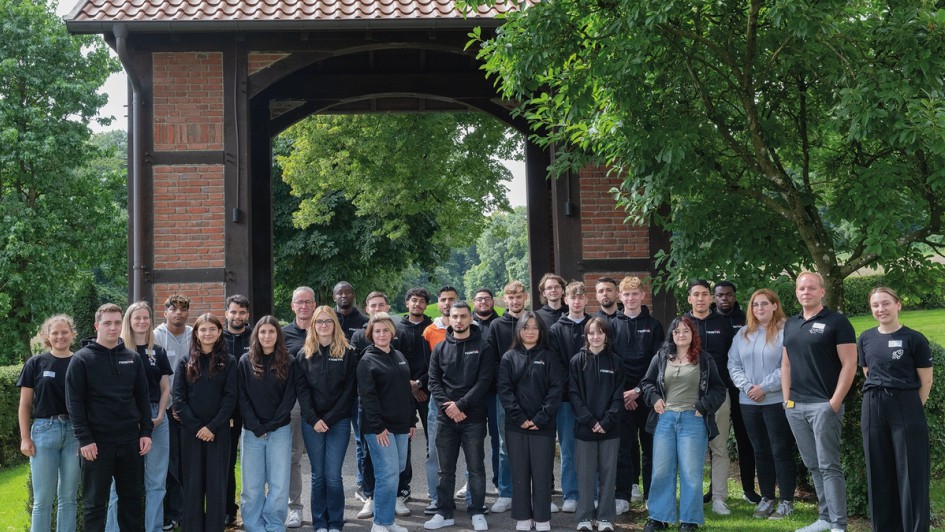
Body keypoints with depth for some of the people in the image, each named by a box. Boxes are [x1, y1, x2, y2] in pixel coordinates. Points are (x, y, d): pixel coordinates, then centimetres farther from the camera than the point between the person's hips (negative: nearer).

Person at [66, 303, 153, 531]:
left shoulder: (133, 358, 9)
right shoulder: (82, 359, -3)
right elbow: (74, 402, -7)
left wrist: (146, 432, 4)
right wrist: (84, 439, -12)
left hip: (130, 440, 4)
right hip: (97, 442, -4)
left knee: (132, 497, 11)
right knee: (95, 502, 5)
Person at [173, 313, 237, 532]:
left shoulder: (229, 362, 3)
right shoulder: (185, 362, 6)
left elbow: (230, 398, -4)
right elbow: (178, 398, 0)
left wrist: (212, 427, -13)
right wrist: (196, 426, -10)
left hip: (219, 431, -1)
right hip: (191, 431, 1)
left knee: (216, 483, 1)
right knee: (193, 483, 5)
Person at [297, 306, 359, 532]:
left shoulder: (347, 353, 2)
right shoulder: (304, 354, 7)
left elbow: (350, 390, -2)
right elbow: (302, 389, 1)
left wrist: (329, 419, -9)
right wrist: (314, 419, -11)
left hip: (339, 422, -2)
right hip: (311, 423, 2)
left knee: (333, 475, -4)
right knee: (318, 475, 6)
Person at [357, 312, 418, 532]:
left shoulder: (399, 357, 15)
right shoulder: (367, 361, -6)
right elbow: (368, 397, -13)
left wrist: (412, 421, 15)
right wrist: (378, 427, -19)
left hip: (400, 425, 7)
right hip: (379, 427, -7)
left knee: (397, 470, 10)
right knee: (389, 473, -11)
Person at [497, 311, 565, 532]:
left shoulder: (550, 357, 4)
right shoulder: (509, 357, 7)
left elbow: (556, 389, -4)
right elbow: (504, 389, -2)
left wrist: (540, 418, -14)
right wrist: (519, 417, -13)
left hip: (543, 425, -1)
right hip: (515, 424, 1)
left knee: (542, 472, 2)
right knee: (519, 472, 6)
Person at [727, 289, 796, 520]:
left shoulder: (785, 331, -7)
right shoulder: (743, 334, 11)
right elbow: (733, 364, 7)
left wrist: (764, 387, -16)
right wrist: (747, 386, -8)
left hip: (777, 401, -6)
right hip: (749, 402, 6)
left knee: (781, 451, -1)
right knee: (760, 451, 12)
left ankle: (787, 502, 9)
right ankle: (767, 498, 22)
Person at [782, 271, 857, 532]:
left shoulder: (837, 321, -5)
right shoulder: (790, 324, 14)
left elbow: (849, 364, -9)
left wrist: (835, 402, -13)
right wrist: (787, 399, 9)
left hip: (824, 404, -6)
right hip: (795, 406, 6)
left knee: (829, 466, -5)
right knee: (813, 466, 12)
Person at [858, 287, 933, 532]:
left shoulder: (914, 339, -7)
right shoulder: (866, 339, 7)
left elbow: (926, 381, -3)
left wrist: (911, 409, -2)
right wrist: (879, 399, 10)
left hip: (905, 407, -4)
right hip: (873, 409, 5)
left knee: (911, 473, -1)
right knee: (879, 472, 10)